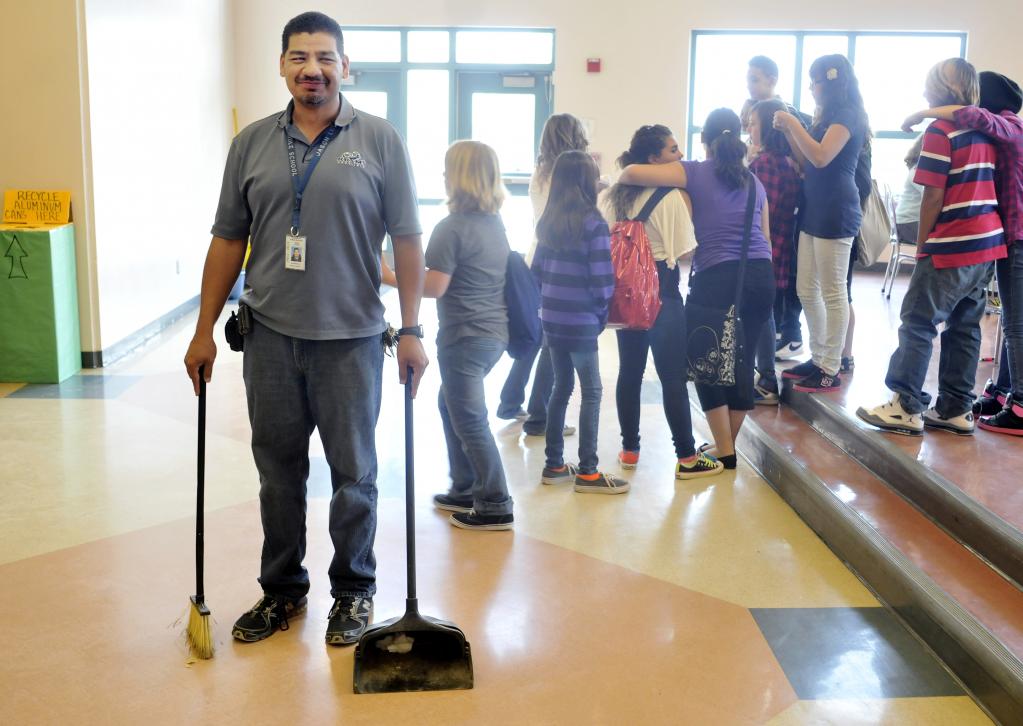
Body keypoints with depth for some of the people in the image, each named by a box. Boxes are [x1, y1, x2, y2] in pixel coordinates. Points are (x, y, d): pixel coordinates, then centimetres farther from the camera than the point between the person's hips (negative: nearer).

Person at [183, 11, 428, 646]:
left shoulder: (379, 141, -1)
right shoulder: (253, 144, 7)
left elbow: (407, 240, -2)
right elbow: (228, 239, 9)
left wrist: (412, 329, -8)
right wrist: (205, 331, 7)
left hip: (350, 338, -2)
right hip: (271, 335, 3)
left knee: (354, 475, 7)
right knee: (279, 473, 13)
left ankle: (354, 591, 25)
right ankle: (282, 589, 29)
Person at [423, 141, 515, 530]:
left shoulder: (452, 227, -16)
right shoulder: (495, 223, 9)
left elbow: (434, 286, -19)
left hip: (464, 336, -9)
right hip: (493, 333, 9)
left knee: (470, 420, 1)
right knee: (451, 404, 22)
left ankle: (495, 507, 7)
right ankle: (465, 489, 29)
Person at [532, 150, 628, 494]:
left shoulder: (548, 220, 7)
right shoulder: (593, 223, -13)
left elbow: (537, 269, 10)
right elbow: (602, 279, -14)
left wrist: (550, 300, 15)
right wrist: (602, 313, 1)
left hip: (551, 318, 7)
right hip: (580, 322, -7)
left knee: (561, 387, 16)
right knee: (592, 392, 2)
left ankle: (554, 465, 21)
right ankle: (587, 473, 4)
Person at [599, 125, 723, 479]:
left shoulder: (612, 195, 6)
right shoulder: (671, 196, -14)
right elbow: (684, 251, -16)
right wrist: (687, 204, -3)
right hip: (661, 291, -6)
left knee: (629, 370, 14)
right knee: (673, 376, -1)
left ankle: (629, 449, 22)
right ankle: (687, 458, 6)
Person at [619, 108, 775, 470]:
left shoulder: (694, 172, 3)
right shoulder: (754, 182, 17)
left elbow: (634, 172, -8)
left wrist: (618, 180, 14)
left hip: (716, 278, -5)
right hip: (761, 277, 5)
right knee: (742, 361, 14)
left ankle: (724, 451, 13)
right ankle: (728, 444, 25)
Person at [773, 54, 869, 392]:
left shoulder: (847, 115, -10)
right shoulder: (827, 115, 18)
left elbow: (821, 157, -24)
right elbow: (807, 160, 16)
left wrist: (793, 123, -18)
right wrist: (788, 131, 6)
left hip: (835, 212, -10)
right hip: (814, 209, 10)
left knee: (833, 292, -4)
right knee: (806, 290, 12)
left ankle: (831, 371, 3)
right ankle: (818, 359, 21)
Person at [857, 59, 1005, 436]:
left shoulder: (941, 131, -10)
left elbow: (934, 196, -12)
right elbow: (987, 187, 16)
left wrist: (921, 245, -3)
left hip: (951, 247, -8)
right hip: (987, 244, 8)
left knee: (918, 323, -3)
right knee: (965, 326, 10)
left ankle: (907, 407, -3)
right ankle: (956, 408, 14)